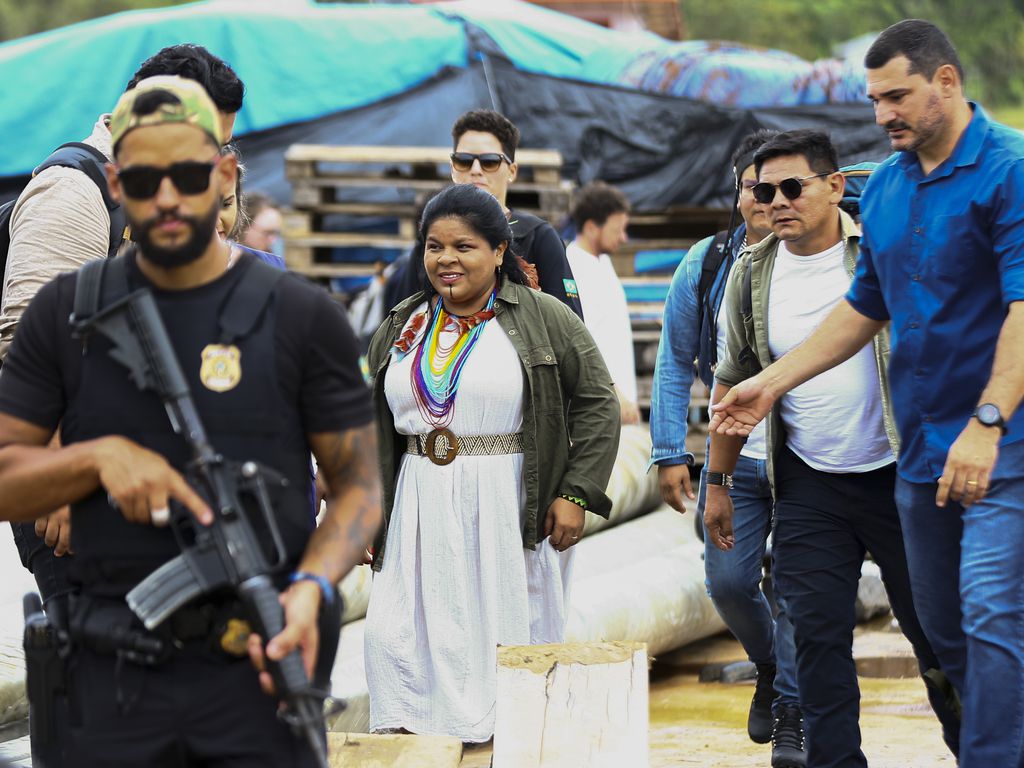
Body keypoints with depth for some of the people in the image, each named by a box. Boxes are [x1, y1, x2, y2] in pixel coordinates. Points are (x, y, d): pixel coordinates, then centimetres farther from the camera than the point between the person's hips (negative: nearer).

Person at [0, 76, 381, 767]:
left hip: (257, 666, -1)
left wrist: (311, 587, -16)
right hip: (116, 677, 2)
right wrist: (101, 456, -12)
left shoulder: (301, 316, 2)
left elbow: (358, 485, 3)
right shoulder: (66, 313, 7)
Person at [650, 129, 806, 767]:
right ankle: (770, 668, 32)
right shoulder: (706, 266, 2)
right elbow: (676, 362, 7)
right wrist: (671, 453, 2)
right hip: (734, 458, 3)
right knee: (729, 581, 2)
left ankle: (794, 713, 10)